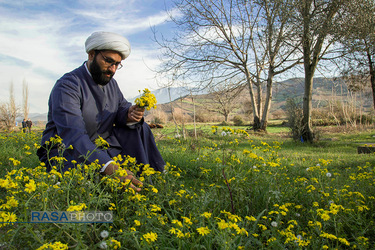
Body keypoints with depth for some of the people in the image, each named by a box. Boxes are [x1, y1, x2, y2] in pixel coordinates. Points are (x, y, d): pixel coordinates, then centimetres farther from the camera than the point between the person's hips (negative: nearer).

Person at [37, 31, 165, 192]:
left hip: (101, 148, 8)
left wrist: (129, 115, -20)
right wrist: (109, 167, -47)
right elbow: (73, 135, -33)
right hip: (66, 153, -7)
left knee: (140, 129, -4)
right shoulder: (67, 86, -21)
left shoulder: (111, 83, 8)